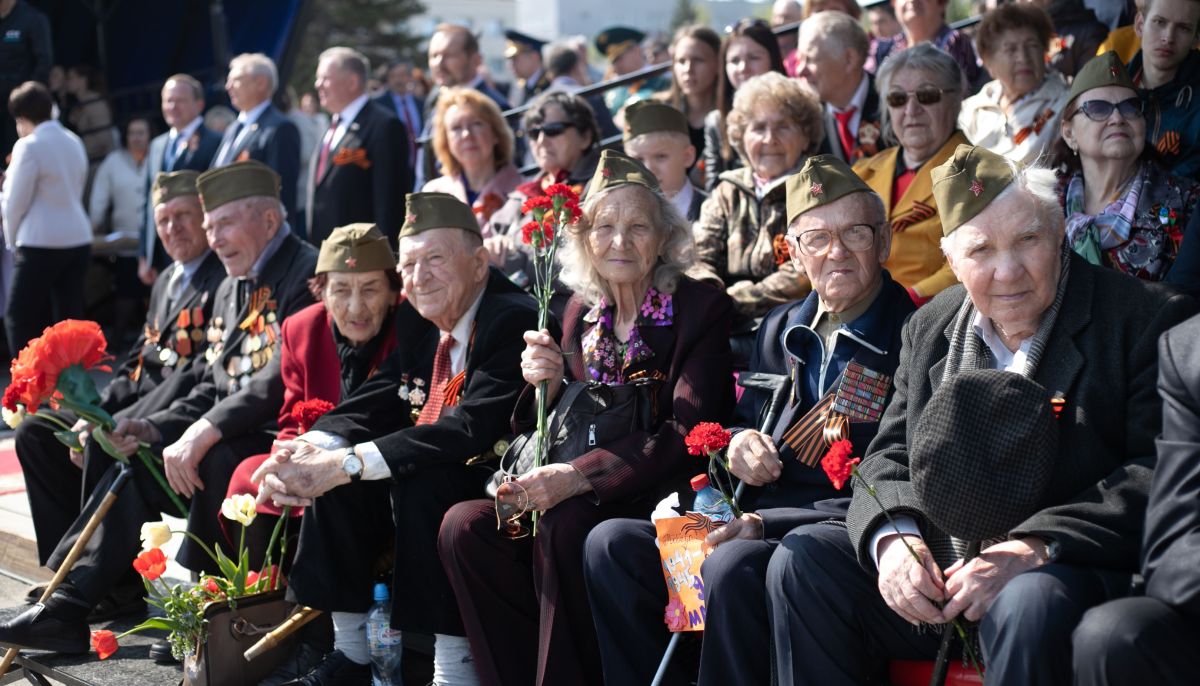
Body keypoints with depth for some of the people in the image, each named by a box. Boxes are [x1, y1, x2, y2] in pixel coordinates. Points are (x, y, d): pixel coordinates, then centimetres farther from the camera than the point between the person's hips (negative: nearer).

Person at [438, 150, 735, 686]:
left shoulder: (702, 309, -6)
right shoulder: (582, 313, 12)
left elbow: (687, 435, -16)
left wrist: (579, 477, -26)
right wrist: (547, 385, -9)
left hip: (663, 498, -6)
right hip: (579, 501, 6)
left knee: (564, 525, -33)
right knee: (466, 526, -17)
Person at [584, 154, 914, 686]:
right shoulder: (779, 331, 16)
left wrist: (766, 523, -21)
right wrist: (739, 443, 1)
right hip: (761, 519, 7)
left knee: (733, 565, -35)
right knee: (611, 543, -10)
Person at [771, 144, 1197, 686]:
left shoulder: (1148, 319, -4)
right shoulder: (930, 329, 14)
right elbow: (890, 457, 16)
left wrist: (1040, 546, -23)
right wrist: (894, 535, -8)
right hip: (934, 578, 6)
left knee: (1030, 600, -38)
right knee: (803, 557, -11)